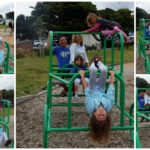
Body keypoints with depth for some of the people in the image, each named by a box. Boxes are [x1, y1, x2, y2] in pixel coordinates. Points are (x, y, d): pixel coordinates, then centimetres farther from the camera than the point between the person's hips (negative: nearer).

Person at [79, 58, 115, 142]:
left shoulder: (90, 107, -45)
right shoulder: (108, 106, -43)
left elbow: (87, 90, -34)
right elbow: (111, 90, -31)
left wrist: (82, 76, -20)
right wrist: (112, 75, -17)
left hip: (93, 90, -1)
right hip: (101, 89, 1)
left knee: (94, 70, -9)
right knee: (104, 70, -7)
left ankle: (93, 64, 34)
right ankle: (98, 63, 33)